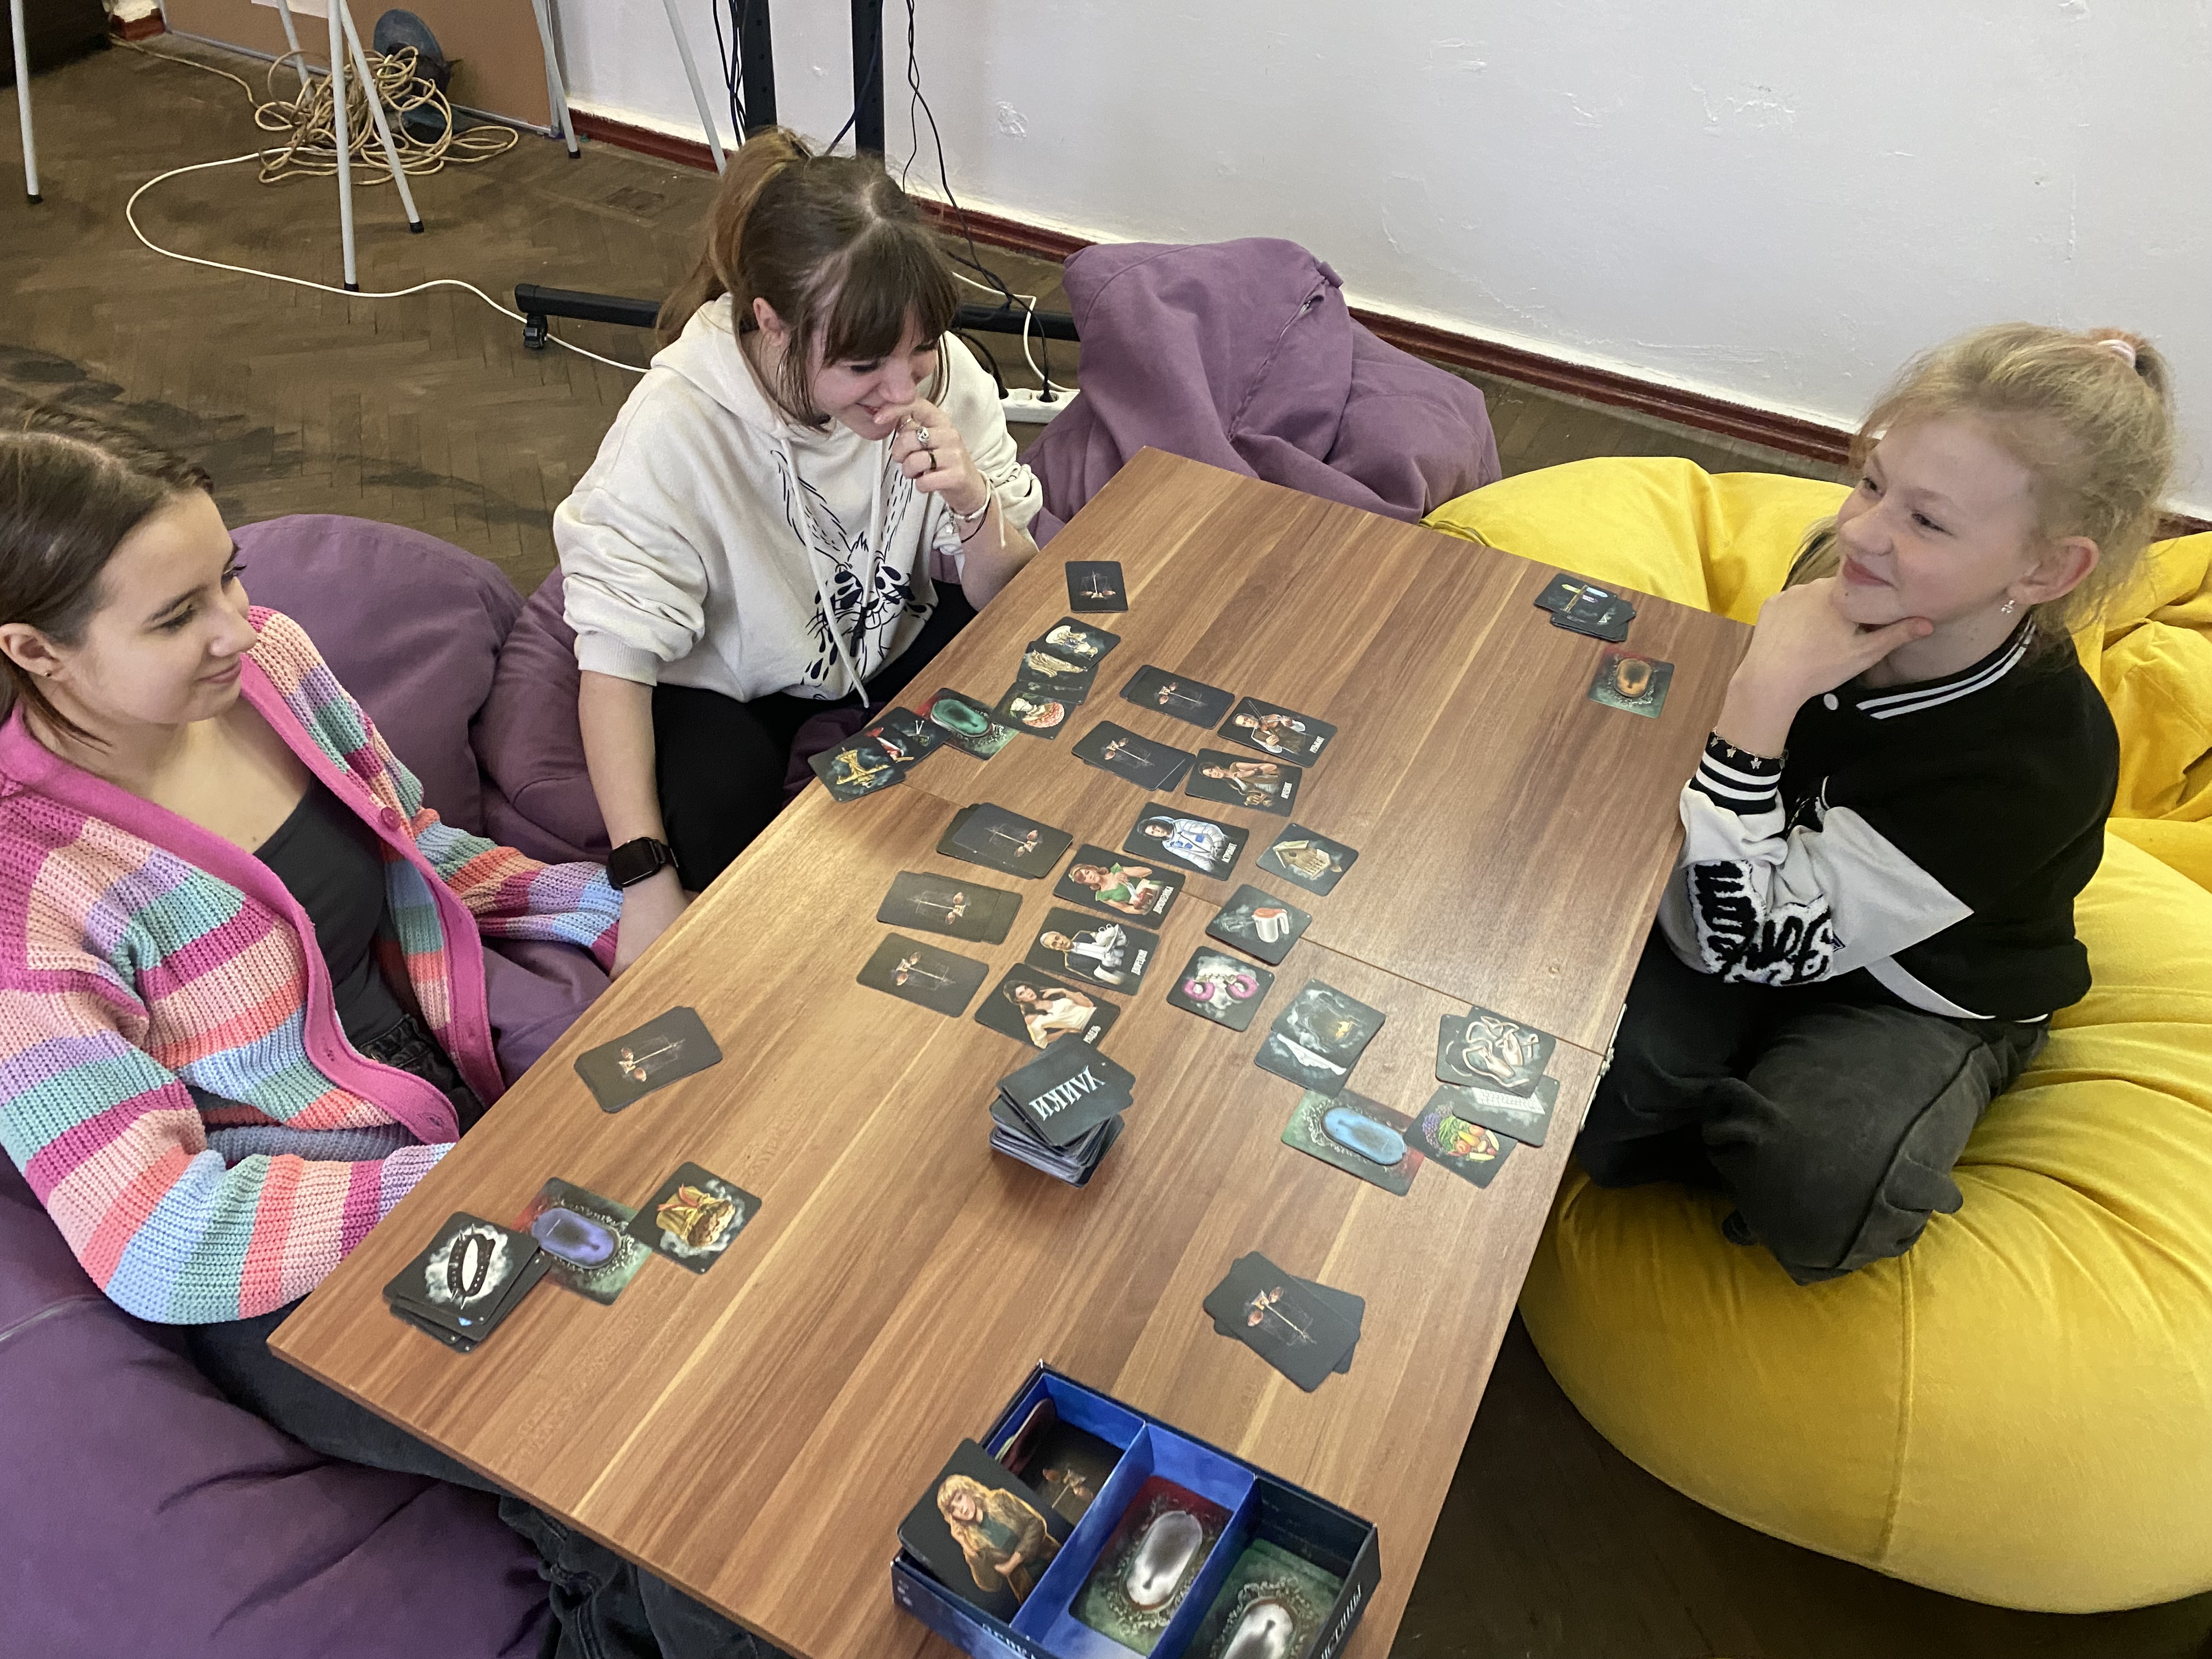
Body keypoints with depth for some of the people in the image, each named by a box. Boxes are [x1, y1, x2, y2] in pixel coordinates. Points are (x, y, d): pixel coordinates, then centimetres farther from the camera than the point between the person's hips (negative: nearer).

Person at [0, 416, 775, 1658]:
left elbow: (422, 853, 11)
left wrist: (615, 908, -4)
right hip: (302, 1274, -7)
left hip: (463, 1089, 7)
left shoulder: (269, 661, -4)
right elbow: (154, 1238, -20)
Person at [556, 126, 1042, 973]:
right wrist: (646, 882, -33)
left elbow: (1006, 602, -11)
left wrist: (975, 504, -34)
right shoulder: (676, 427, -31)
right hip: (730, 679, -3)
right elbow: (614, 663, -26)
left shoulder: (941, 374, -21)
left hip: (890, 640, 4)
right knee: (719, 821, -32)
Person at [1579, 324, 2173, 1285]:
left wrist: (1765, 694, -38)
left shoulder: (2041, 761, -32)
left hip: (1920, 1004, -3)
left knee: (1811, 1195, -32)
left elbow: (1748, 945, -34)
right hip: (1785, 898, 4)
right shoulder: (1844, 571, -16)